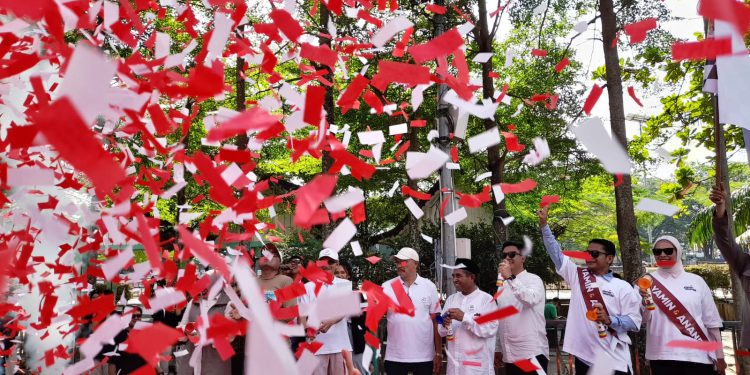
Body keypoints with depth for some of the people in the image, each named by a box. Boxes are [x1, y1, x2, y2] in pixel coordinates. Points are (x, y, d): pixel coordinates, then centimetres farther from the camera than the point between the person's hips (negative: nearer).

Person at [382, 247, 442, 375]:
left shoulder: (429, 286, 0)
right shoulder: (387, 287, -1)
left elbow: (436, 322, 3)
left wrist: (439, 353, 1)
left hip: (424, 356, 0)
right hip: (395, 357, 0)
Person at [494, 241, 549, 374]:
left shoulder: (533, 279, -5)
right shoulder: (502, 285, 15)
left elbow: (531, 299, -28)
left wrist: (510, 278, -35)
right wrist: (498, 347, 17)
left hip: (532, 352, -6)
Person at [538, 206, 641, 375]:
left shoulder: (622, 287, 1)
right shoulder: (578, 276, 8)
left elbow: (635, 321, -2)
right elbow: (556, 253, 4)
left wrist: (610, 320, -20)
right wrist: (544, 223, -2)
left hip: (614, 360, -2)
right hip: (583, 357, 2)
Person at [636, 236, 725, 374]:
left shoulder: (696, 281, 6)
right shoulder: (646, 282, 2)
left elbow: (711, 320, 9)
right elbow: (643, 319, -7)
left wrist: (719, 356, 8)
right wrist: (645, 301, -26)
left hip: (698, 356, 1)